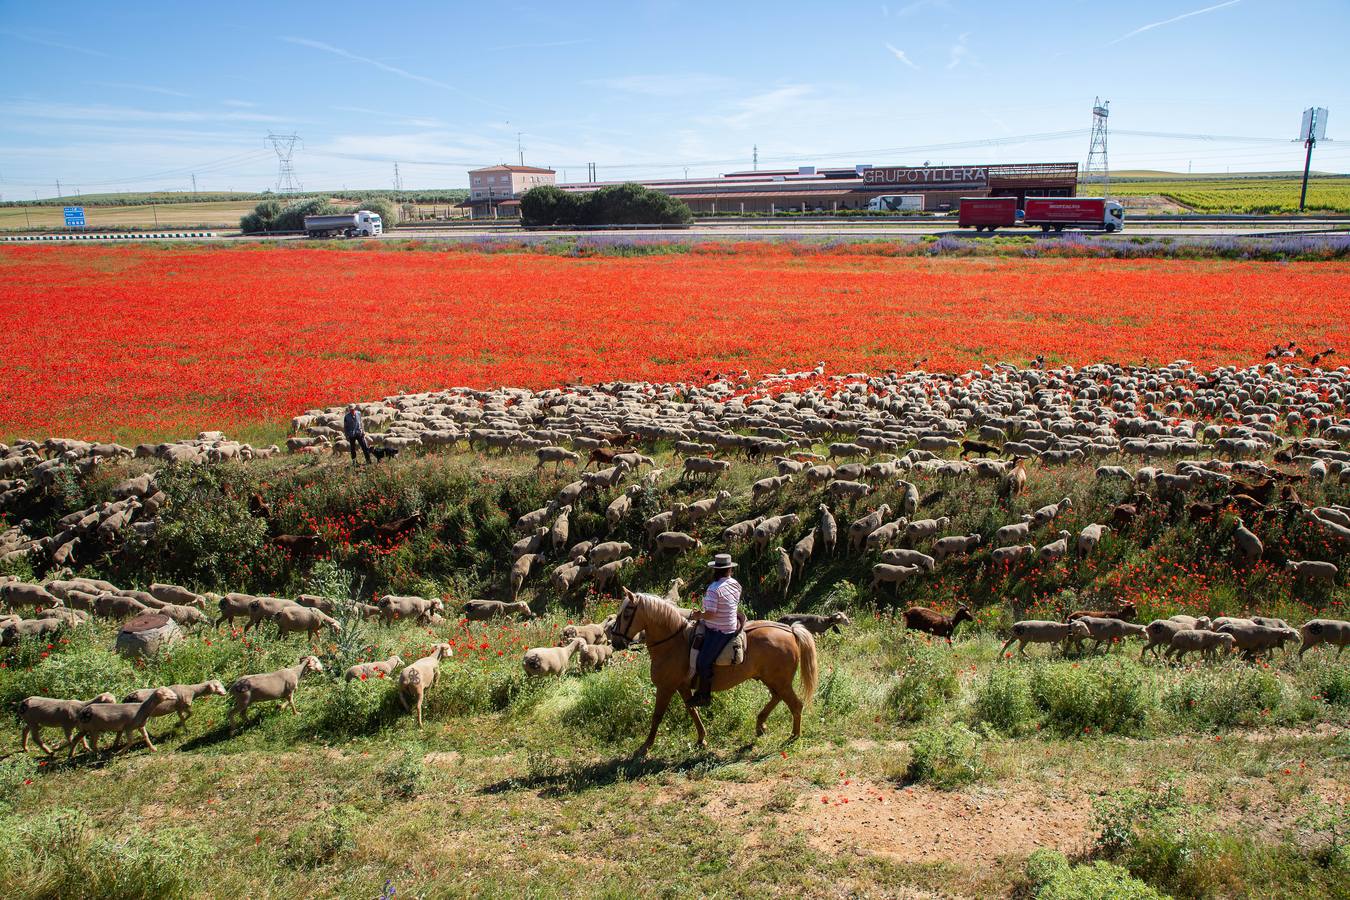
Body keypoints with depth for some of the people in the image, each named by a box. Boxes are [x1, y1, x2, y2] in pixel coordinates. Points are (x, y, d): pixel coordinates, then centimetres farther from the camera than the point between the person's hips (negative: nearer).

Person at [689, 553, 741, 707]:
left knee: (704, 661, -7)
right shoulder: (736, 585, 3)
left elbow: (710, 613, -26)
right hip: (731, 627, 9)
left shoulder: (714, 589, -21)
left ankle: (704, 696, -2)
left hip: (717, 632, -9)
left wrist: (698, 616, -5)